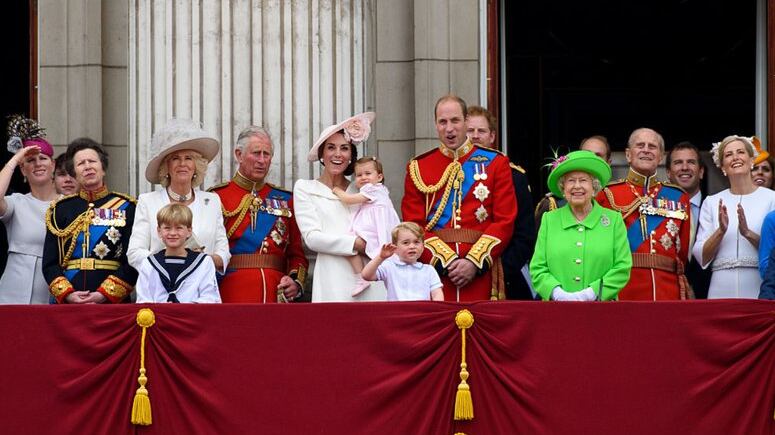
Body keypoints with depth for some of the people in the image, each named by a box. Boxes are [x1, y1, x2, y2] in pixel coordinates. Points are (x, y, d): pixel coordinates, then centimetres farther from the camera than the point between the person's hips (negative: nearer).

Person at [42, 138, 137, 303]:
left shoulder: (126, 208, 6)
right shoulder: (60, 209, 12)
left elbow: (132, 261, -2)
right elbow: (49, 263, 7)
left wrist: (104, 294, -12)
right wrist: (67, 294, -9)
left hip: (113, 302, -1)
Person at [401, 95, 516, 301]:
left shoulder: (495, 163, 7)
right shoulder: (418, 168, 8)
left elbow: (505, 222, 0)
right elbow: (414, 226, 2)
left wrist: (475, 262, -11)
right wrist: (446, 261, -11)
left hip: (481, 273, 0)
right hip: (434, 268, 0)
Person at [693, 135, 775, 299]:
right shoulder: (712, 202, 10)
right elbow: (701, 257, 5)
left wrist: (748, 233, -18)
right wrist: (721, 231, -11)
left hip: (759, 289, -2)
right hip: (722, 290, 2)